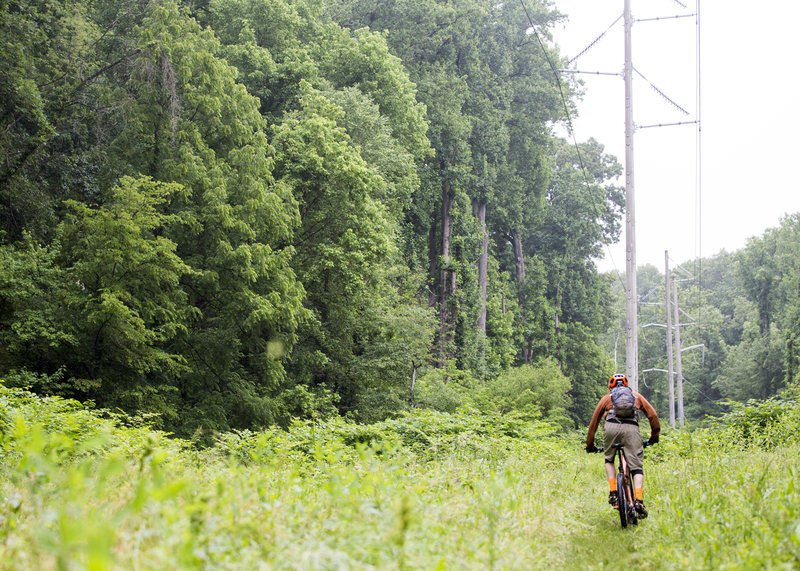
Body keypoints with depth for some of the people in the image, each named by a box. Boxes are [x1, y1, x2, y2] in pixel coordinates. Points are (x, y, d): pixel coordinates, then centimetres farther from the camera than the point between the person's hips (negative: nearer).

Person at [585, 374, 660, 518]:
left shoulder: (606, 398, 29)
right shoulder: (636, 395, 30)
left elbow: (594, 421, 29)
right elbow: (653, 415, 22)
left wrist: (590, 445, 37)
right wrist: (654, 436, 33)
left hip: (611, 427, 1)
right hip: (631, 429, 0)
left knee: (609, 460, 23)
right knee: (636, 466, 3)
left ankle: (613, 493, 6)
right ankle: (639, 501, -16)